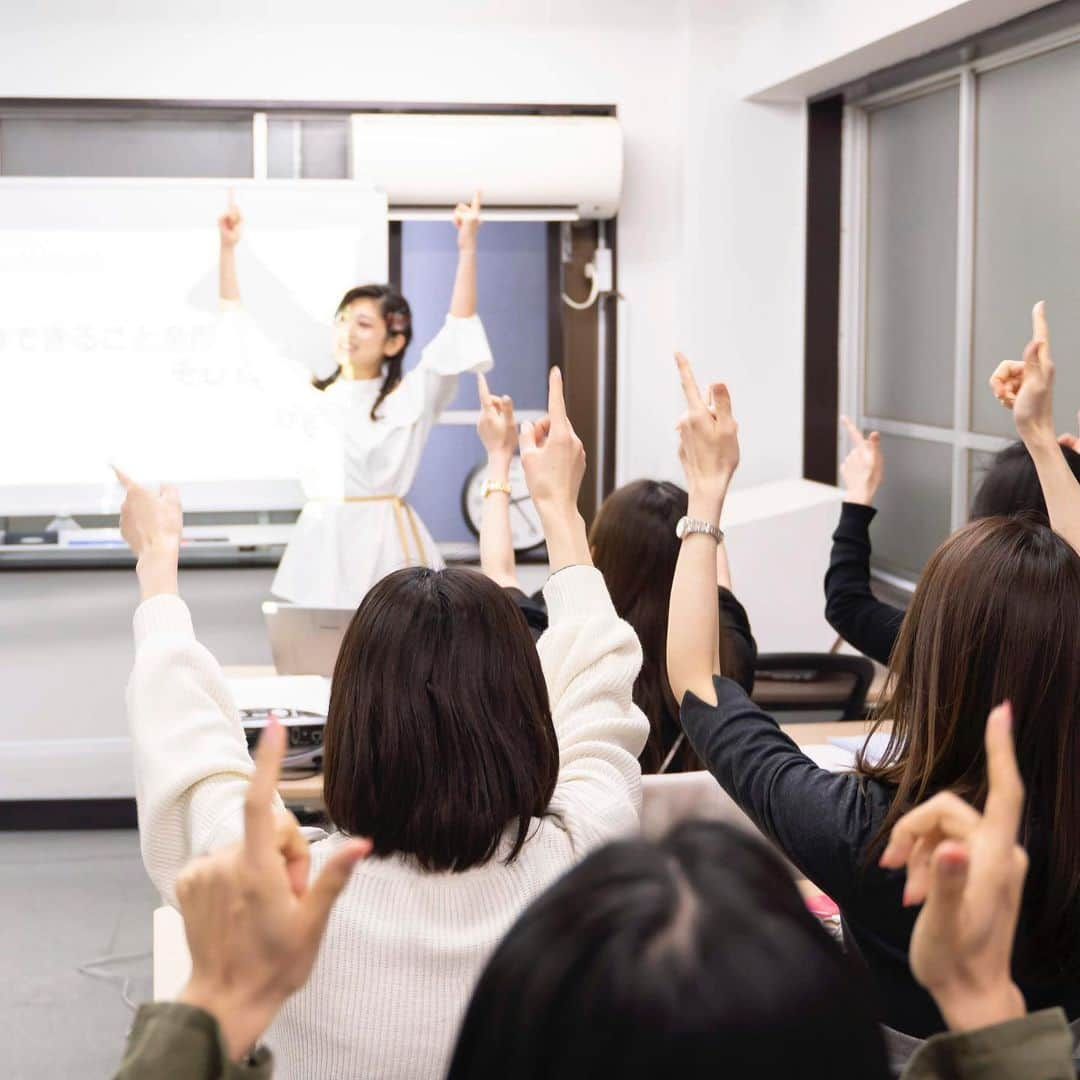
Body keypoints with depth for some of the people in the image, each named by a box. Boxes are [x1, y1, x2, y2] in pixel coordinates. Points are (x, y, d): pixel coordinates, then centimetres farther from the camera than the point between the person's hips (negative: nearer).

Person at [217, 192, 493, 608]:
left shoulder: (409, 397, 3)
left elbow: (457, 330, -6)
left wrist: (467, 249, -15)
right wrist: (228, 249, 8)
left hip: (387, 545, -2)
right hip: (323, 543, 3)